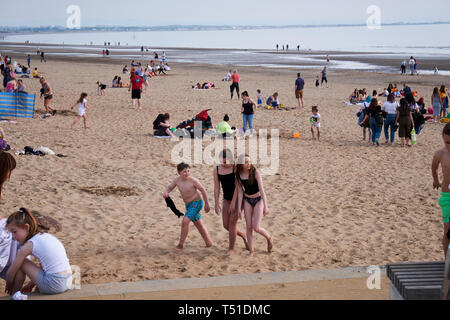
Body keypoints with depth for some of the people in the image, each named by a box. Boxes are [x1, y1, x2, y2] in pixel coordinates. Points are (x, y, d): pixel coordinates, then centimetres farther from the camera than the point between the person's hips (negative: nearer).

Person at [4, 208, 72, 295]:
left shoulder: (27, 246, -6)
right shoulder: (46, 236, 15)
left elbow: (10, 273, 3)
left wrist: (9, 289, 21)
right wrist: (31, 285, 31)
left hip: (54, 284, -8)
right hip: (68, 282, 8)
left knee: (21, 263, 5)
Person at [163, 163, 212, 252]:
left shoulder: (193, 180, -22)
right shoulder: (177, 180, -8)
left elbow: (203, 190, -13)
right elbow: (169, 188, 2)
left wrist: (207, 204, -7)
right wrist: (166, 193, -23)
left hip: (196, 203, -7)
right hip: (188, 204, 7)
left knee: (185, 221, -17)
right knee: (198, 224, 16)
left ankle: (180, 245, -8)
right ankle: (208, 243, 29)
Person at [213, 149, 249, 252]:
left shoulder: (236, 168, -16)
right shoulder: (216, 170, -3)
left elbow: (237, 186, -18)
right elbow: (216, 188, -1)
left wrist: (233, 203, -20)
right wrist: (216, 204, -6)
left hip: (237, 198, -5)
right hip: (226, 199, 5)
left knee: (232, 223, -8)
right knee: (226, 225, 6)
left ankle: (231, 248, 6)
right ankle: (243, 235, 32)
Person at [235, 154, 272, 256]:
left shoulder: (255, 172, -21)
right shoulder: (238, 175, -8)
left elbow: (261, 189, -22)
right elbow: (240, 192, -3)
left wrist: (265, 206, -25)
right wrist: (239, 208, -7)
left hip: (259, 199, -4)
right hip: (247, 200, 4)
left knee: (256, 228, -11)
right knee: (249, 227, -1)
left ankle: (269, 238, 20)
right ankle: (251, 251, 12)